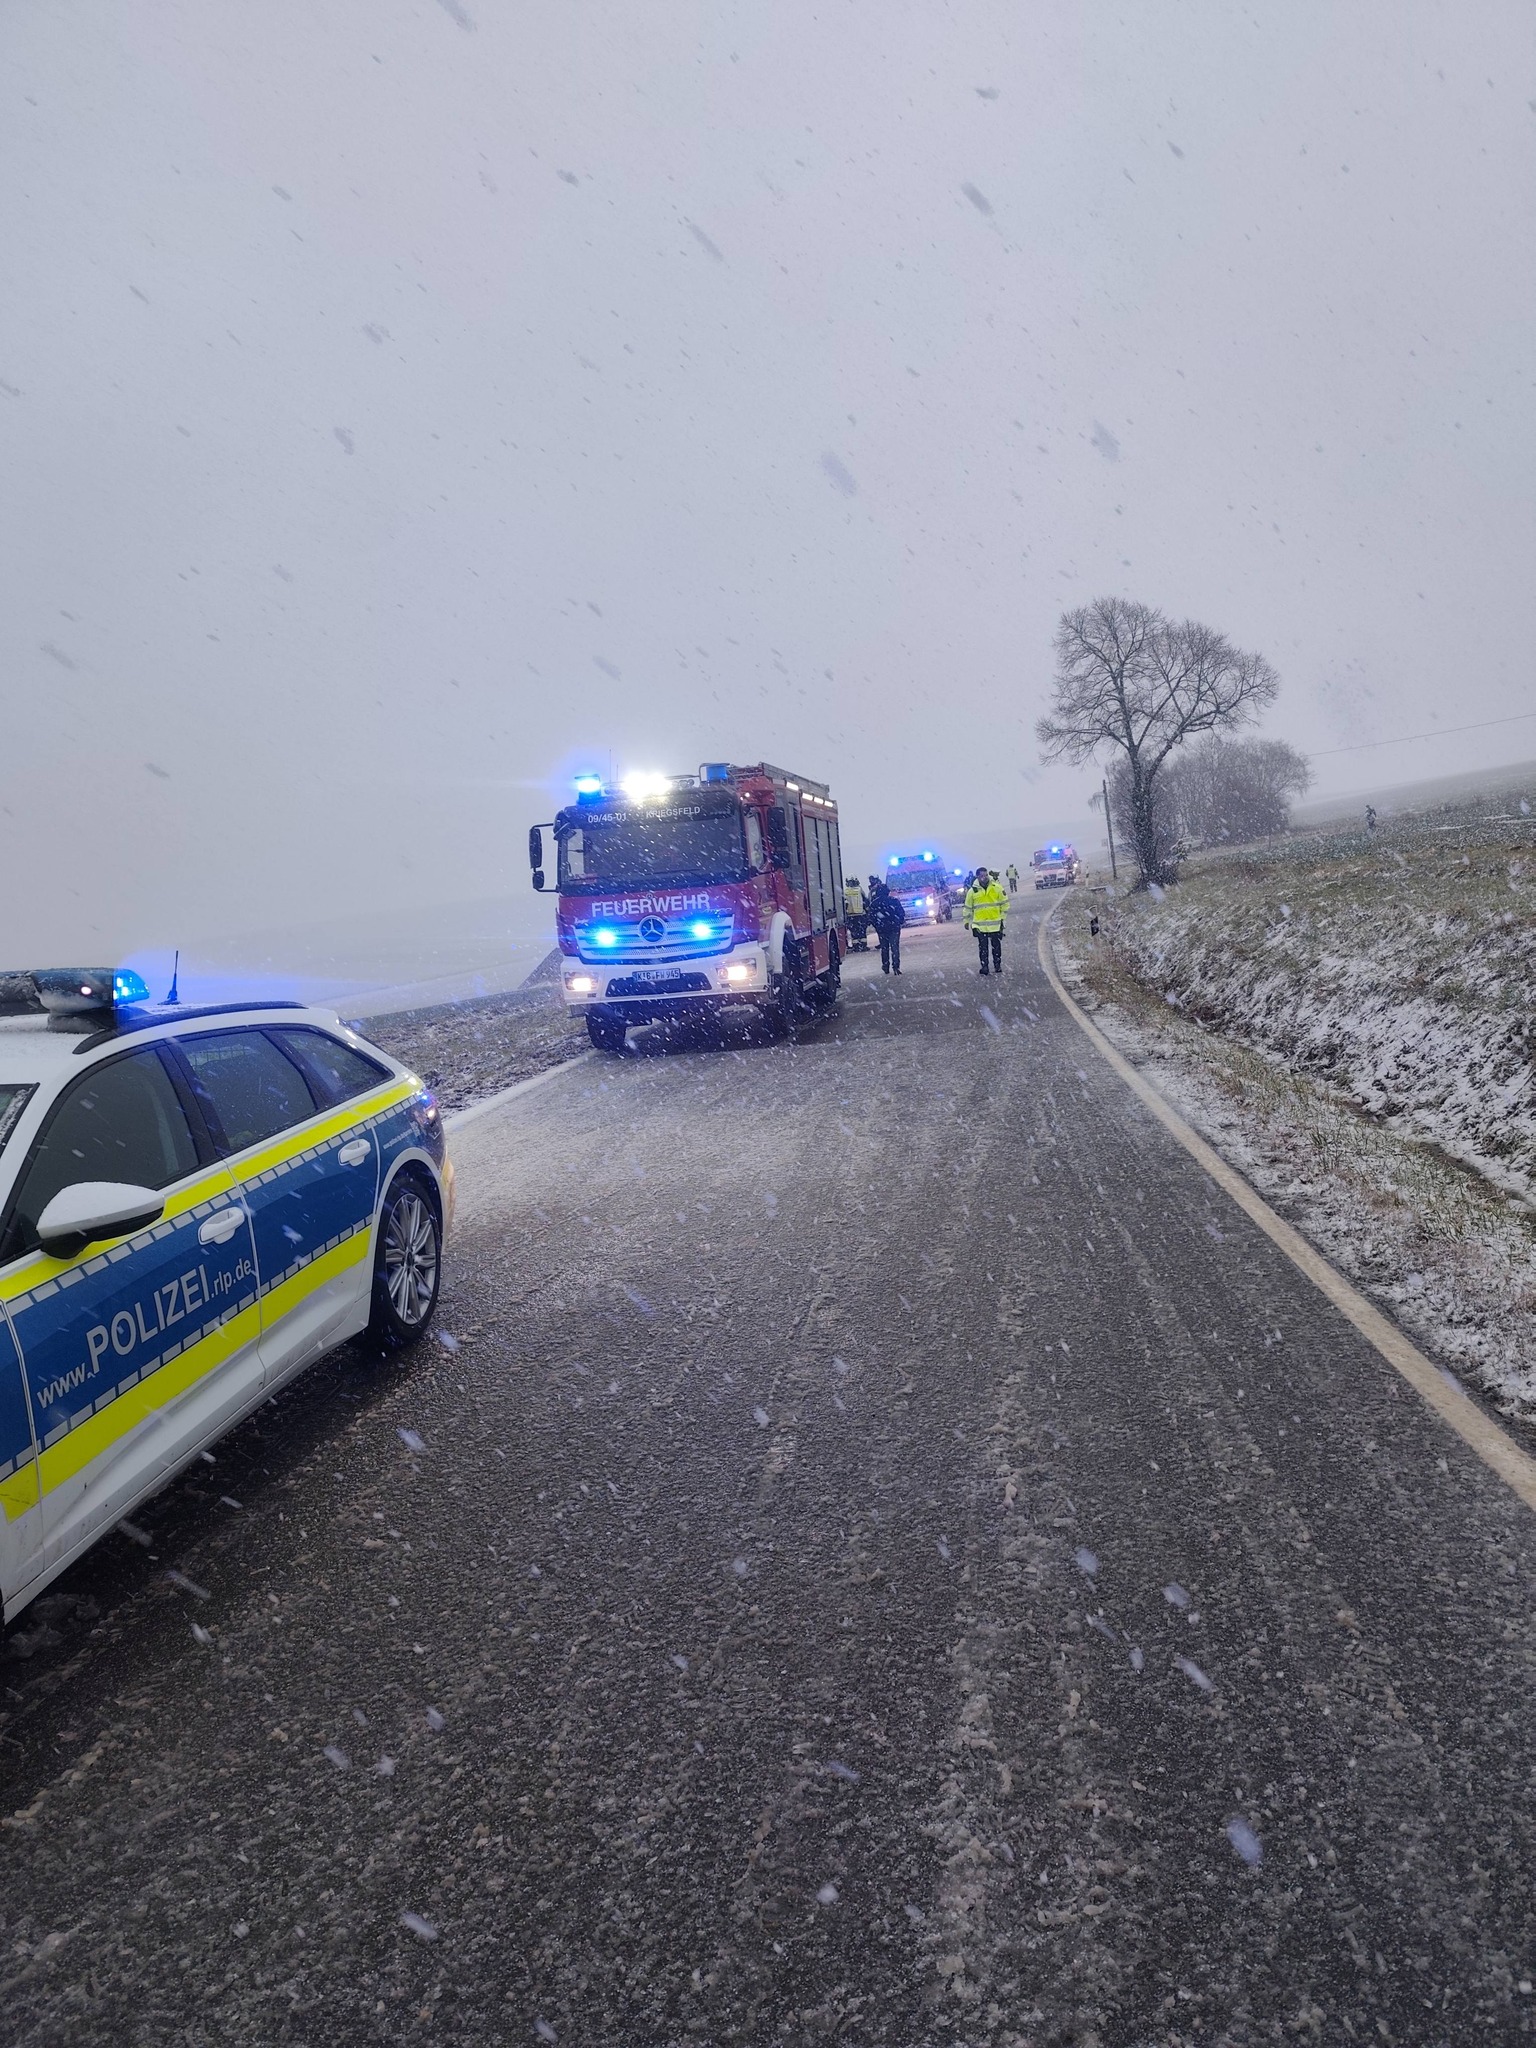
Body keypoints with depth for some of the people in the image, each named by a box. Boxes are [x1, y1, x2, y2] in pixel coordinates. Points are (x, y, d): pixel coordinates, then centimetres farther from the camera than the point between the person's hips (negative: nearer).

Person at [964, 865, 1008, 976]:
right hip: (980, 924, 0)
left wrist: (1003, 915, 5)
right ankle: (984, 966, 5)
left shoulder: (997, 887, -3)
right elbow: (968, 907, 8)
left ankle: (997, 965, 18)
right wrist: (967, 920, 13)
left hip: (995, 922, 1)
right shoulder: (972, 891, -3)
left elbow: (1004, 902, 7)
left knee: (996, 945, 8)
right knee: (983, 946, 1)